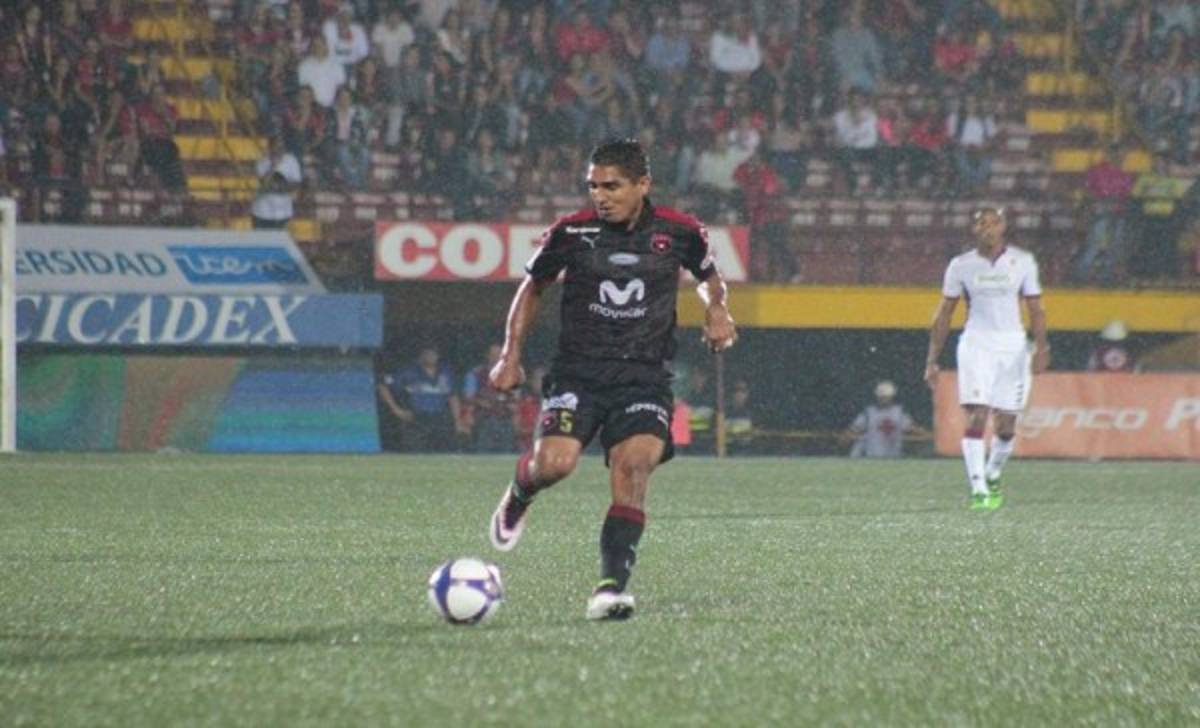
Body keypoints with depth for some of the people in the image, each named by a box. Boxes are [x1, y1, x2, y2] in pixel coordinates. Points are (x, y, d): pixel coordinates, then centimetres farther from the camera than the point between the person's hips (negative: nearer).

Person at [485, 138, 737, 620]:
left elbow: (708, 277, 21)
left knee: (633, 470, -21)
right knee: (555, 463, -21)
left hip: (644, 376, 0)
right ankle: (517, 498, 17)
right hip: (578, 370, 0)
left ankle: (611, 586, -22)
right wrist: (511, 355, 6)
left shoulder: (679, 232, 0)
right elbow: (532, 287, 14)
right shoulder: (572, 232, -2)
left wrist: (717, 309, -1)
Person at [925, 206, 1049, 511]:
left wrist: (1040, 346, -8)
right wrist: (932, 360, 5)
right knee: (976, 417, -15)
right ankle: (978, 491, -18)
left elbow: (1035, 309, 7)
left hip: (1013, 345, 1)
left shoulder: (1022, 262, 4)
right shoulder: (961, 265, 3)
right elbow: (943, 316, 8)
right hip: (976, 344, -1)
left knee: (1006, 425, 4)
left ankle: (992, 476, 31)